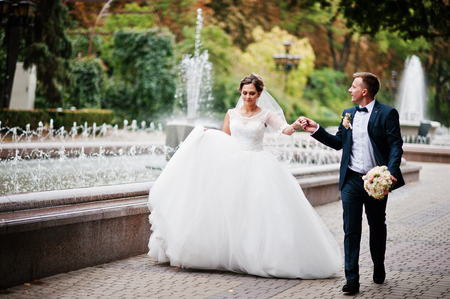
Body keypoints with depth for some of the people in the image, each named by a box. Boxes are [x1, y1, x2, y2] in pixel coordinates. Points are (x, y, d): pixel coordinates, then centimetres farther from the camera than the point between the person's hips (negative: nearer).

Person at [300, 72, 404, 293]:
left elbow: (395, 146, -10)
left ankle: (378, 268, 36)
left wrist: (391, 172, -24)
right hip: (351, 180, 3)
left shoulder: (387, 114, -5)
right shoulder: (348, 114, 12)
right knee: (351, 230, -1)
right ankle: (352, 279, 2)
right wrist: (316, 130, 7)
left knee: (377, 227, 15)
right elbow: (338, 142, 17)